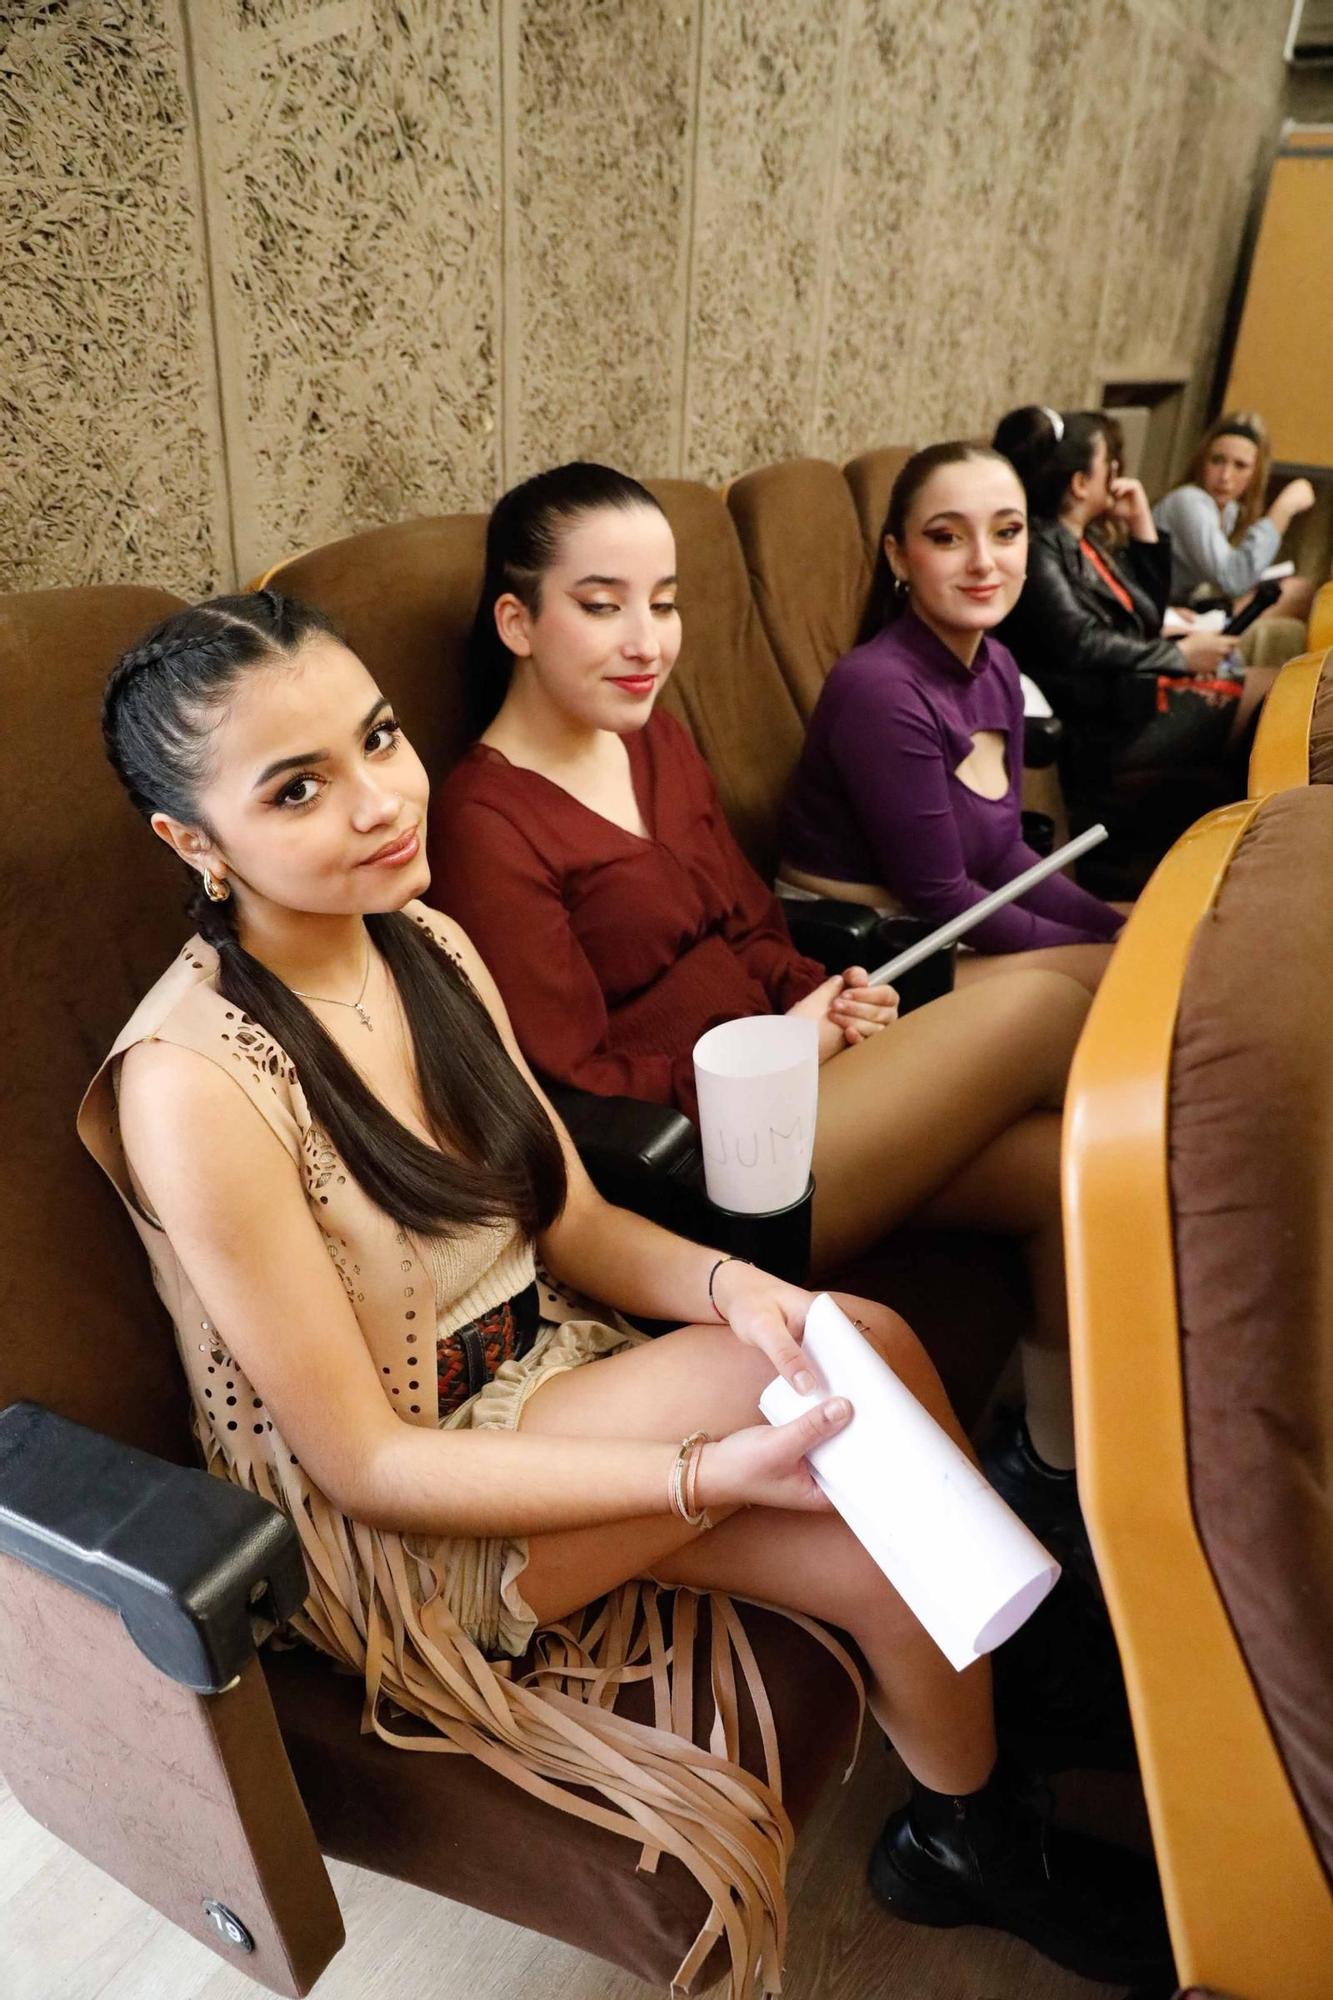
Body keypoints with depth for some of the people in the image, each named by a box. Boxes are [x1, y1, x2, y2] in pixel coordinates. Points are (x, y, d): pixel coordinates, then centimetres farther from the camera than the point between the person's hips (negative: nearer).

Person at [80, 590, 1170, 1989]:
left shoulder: (427, 946, -4)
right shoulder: (195, 1084, -26)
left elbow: (572, 1222, 2)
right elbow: (365, 1466, -21)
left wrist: (727, 1286, -19)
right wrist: (710, 1472, -27)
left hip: (543, 1378, 6)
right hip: (391, 1537, -6)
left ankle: (972, 1836, 20)